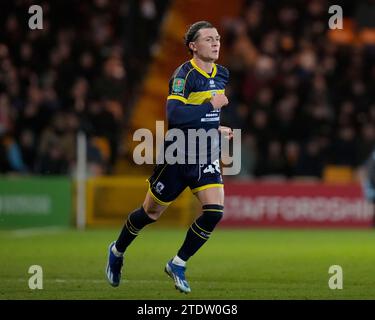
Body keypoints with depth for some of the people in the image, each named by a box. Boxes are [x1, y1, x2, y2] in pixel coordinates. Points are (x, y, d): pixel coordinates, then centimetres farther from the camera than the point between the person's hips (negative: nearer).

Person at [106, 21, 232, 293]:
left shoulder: (222, 75, 6)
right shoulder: (184, 74, -18)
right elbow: (174, 115, -32)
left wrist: (216, 129, 13)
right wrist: (210, 105, -28)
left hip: (207, 155, 6)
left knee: (215, 212, -14)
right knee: (151, 213, 10)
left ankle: (178, 264, 4)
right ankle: (117, 251, 38)